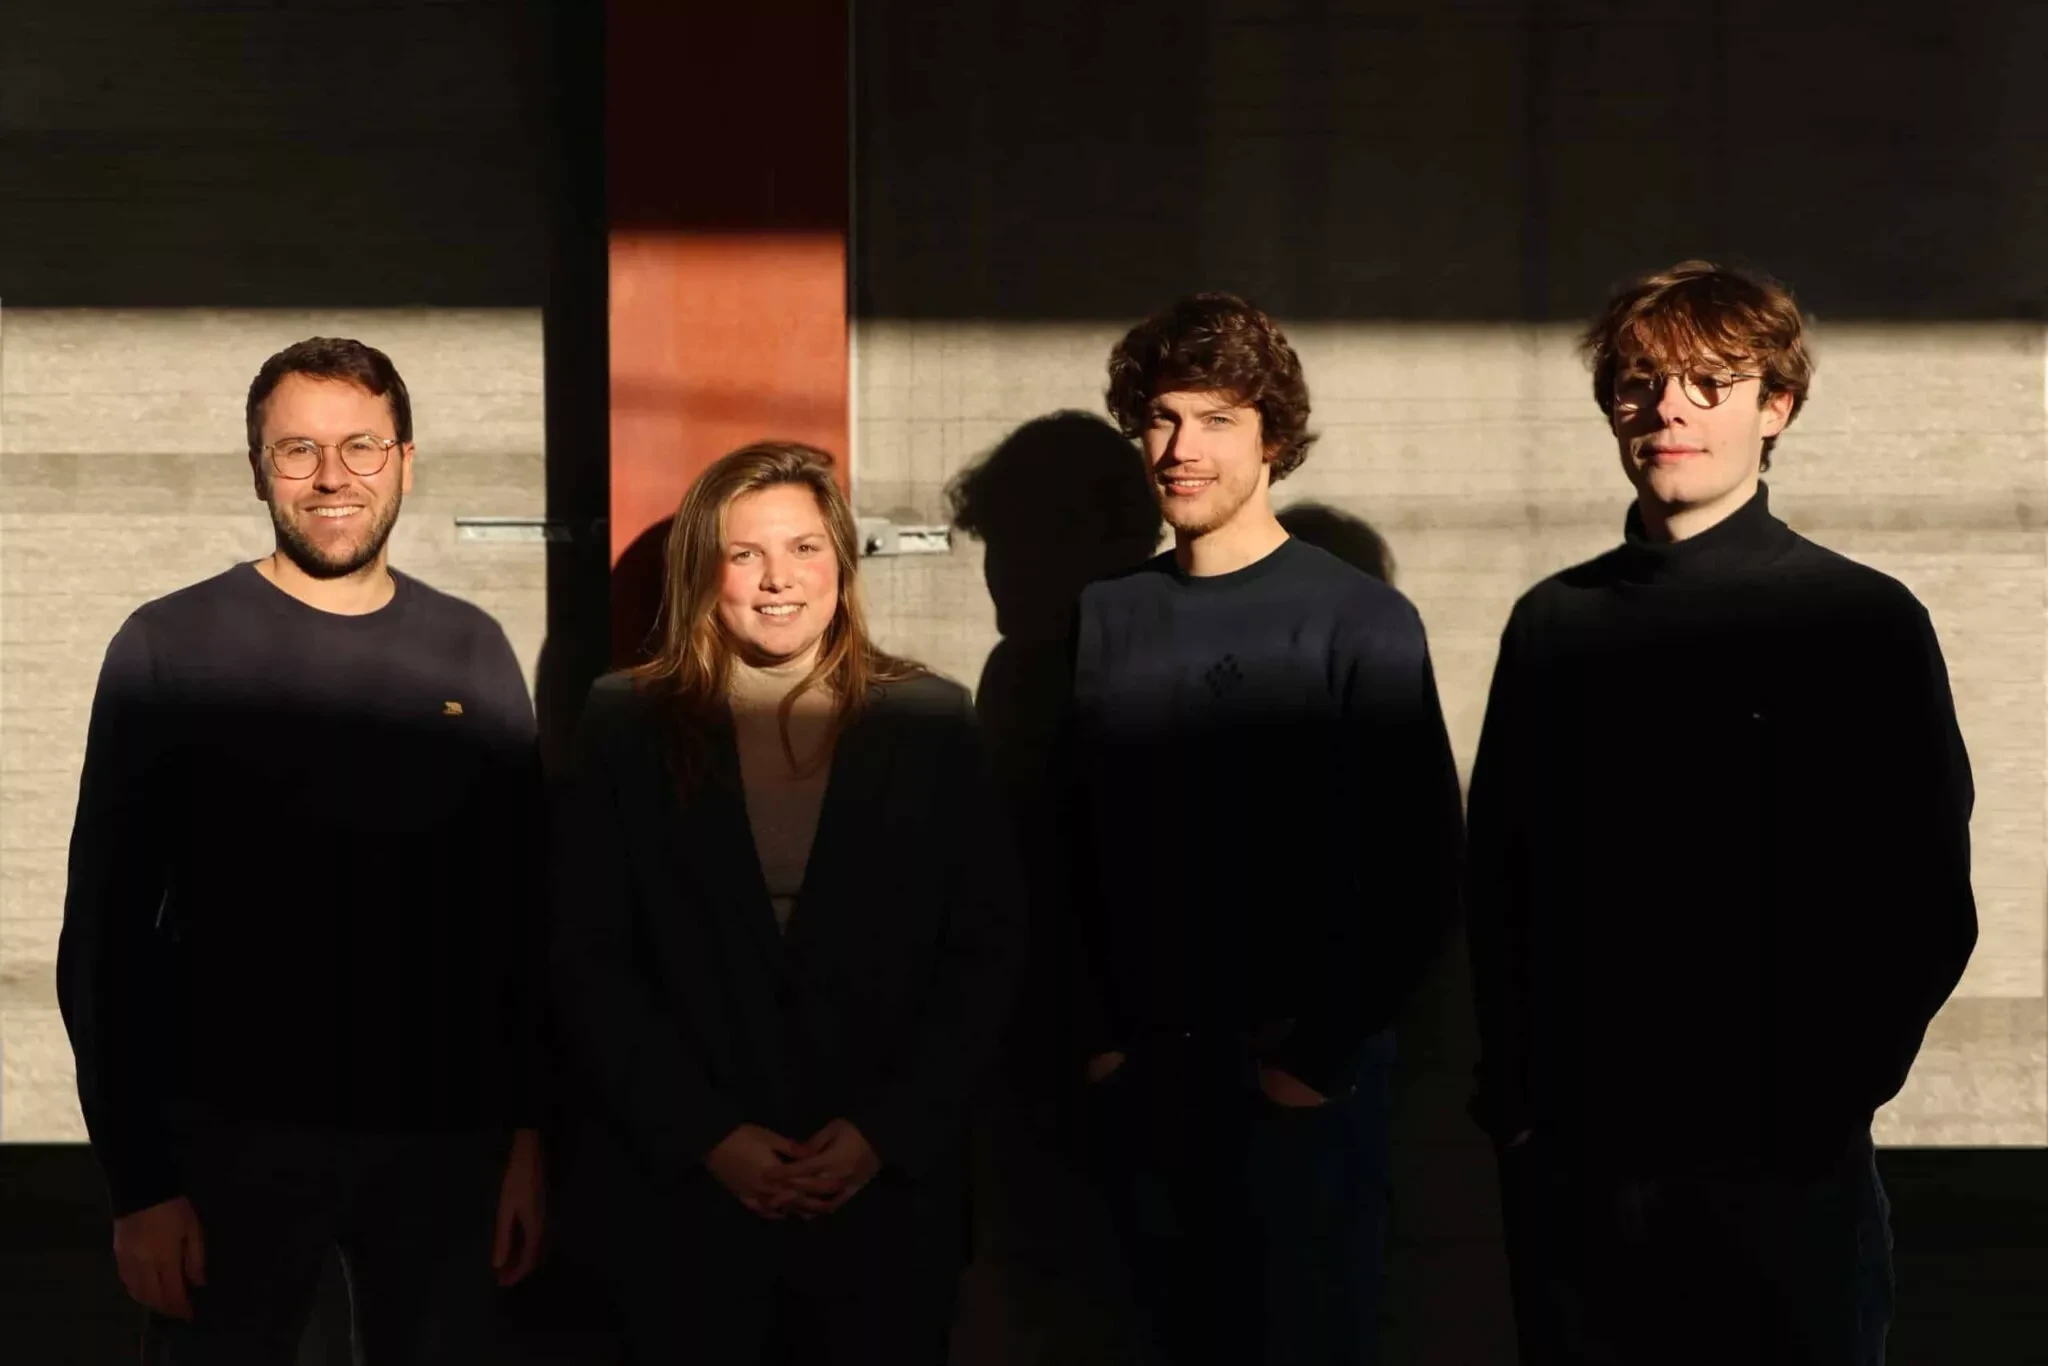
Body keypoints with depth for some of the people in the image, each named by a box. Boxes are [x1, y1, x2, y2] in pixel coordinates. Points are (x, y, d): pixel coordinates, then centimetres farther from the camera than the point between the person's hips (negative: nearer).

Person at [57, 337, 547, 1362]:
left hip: (449, 1137, 3)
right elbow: (108, 930, -5)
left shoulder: (471, 652, 3)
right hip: (234, 1135, -2)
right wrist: (139, 1178, -9)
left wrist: (528, 1130, 2)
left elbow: (521, 910, 6)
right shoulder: (172, 649, -6)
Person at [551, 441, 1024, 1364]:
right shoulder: (628, 726, 0)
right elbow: (589, 964, -2)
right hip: (683, 1190, 0)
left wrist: (889, 1129, -9)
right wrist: (707, 1135, -10)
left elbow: (986, 953, 0)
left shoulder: (931, 724, 1)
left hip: (891, 1191, 0)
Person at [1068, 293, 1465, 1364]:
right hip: (1140, 1078, 4)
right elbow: (1079, 852, 7)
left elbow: (1418, 878, -9)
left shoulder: (1363, 623, -7)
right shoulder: (1107, 619, 6)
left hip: (1301, 1080, -4)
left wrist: (1322, 1056, -11)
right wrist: (1099, 1035, -1)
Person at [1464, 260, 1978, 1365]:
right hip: (1569, 1155, 3)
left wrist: (1827, 1097, -9)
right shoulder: (1553, 621, 7)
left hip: (1779, 1166, -3)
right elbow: (1496, 876, 9)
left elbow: (1928, 910, -3)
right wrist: (1513, 1086, 1)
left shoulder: (1865, 622, -3)